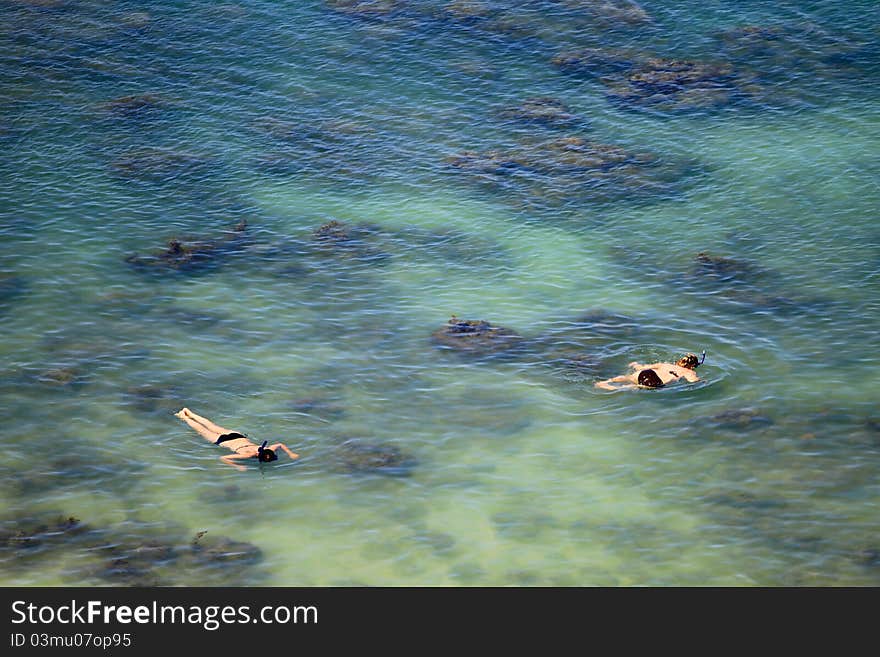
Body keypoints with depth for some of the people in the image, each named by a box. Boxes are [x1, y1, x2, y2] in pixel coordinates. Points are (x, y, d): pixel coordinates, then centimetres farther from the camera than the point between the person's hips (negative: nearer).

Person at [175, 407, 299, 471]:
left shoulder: (268, 451, -30)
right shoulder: (248, 454, -43)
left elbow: (281, 444, -9)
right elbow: (223, 458, -44)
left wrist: (290, 454, -22)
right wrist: (237, 467, -53)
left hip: (239, 437, 5)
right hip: (225, 441, -5)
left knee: (212, 426, 28)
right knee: (203, 430, 22)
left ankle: (188, 413, 51)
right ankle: (184, 417, 45)